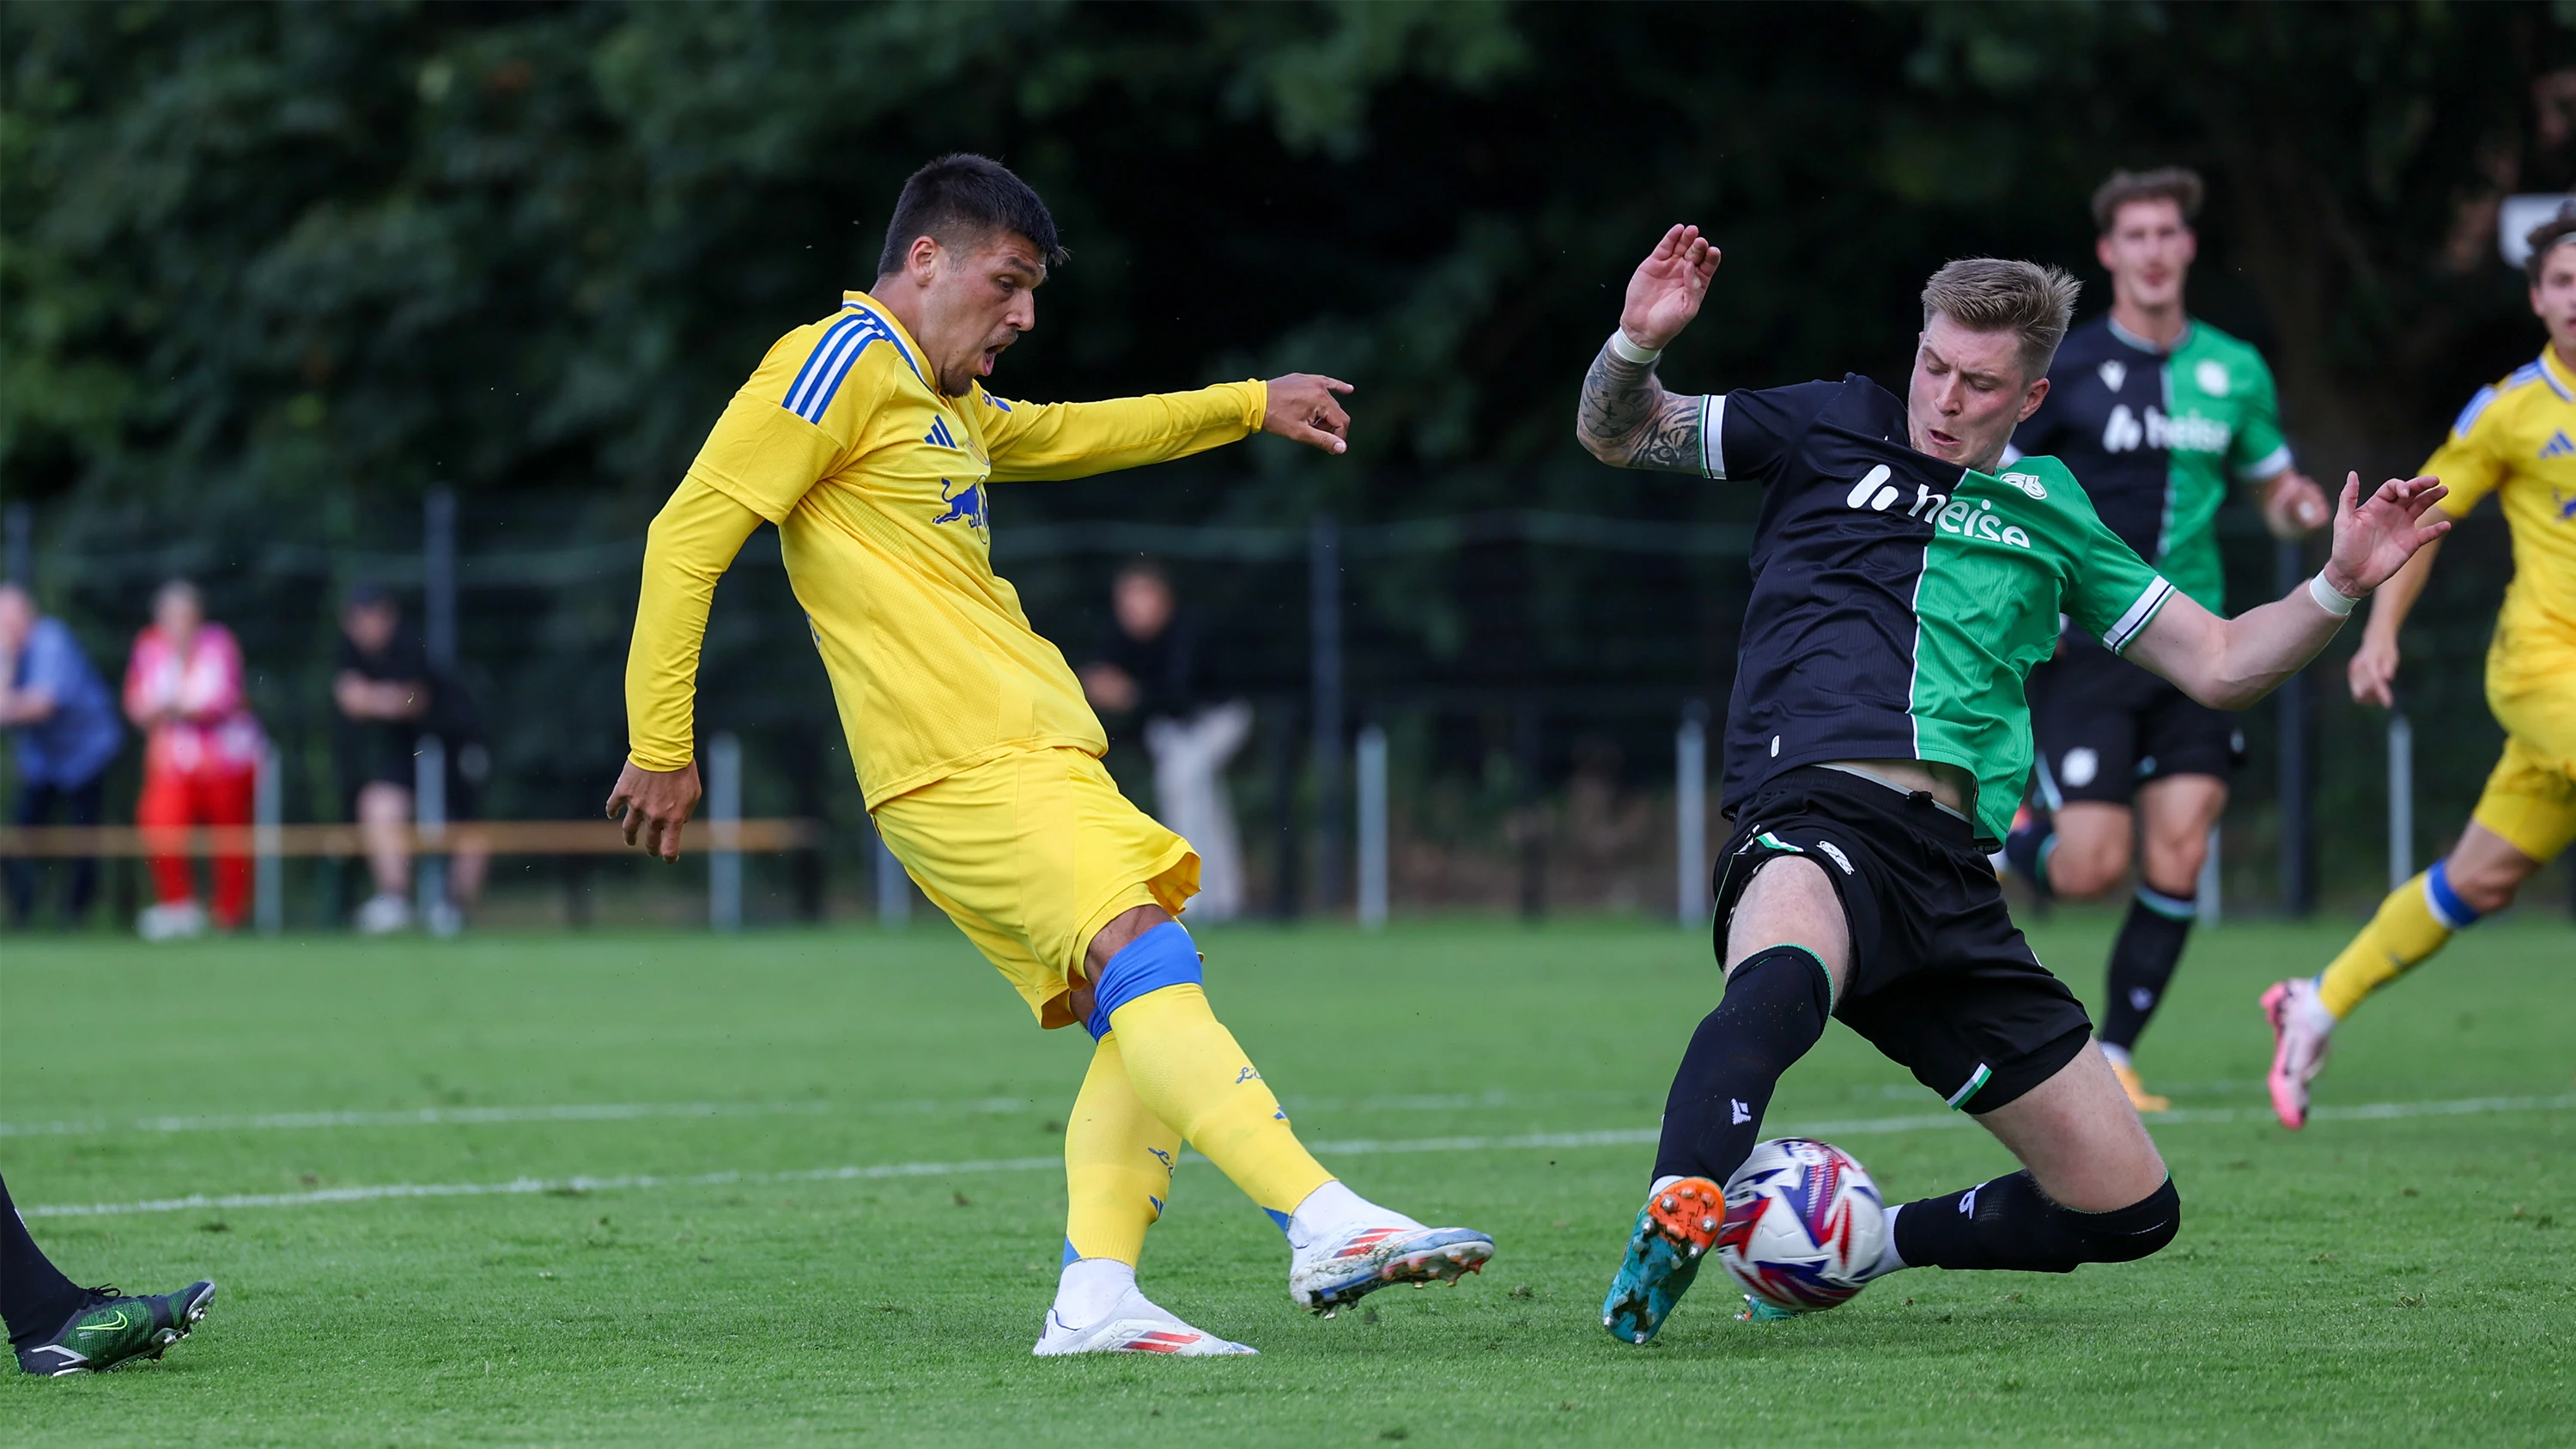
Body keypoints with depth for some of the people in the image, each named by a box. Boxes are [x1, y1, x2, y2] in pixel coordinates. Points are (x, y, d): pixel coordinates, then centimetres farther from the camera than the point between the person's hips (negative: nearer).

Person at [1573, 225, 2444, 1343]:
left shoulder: (2046, 512, 22)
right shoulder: (1832, 430, 14)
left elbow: (2219, 664, 24)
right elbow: (1615, 435, 14)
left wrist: (2340, 586, 9)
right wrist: (1638, 342, -7)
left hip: (1950, 873, 5)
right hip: (1813, 827, -5)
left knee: (2130, 1210, 4)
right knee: (1781, 978, -45)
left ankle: (1865, 1243, 24)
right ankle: (1671, 1230, -55)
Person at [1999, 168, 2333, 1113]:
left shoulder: (2234, 371, 9)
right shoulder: (2062, 370, -4)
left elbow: (2273, 490, 20)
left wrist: (2297, 507, -4)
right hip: (2084, 645, -4)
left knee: (2177, 864, -7)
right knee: (2091, 870, -11)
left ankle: (2112, 1058, 6)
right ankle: (2013, 833, 24)